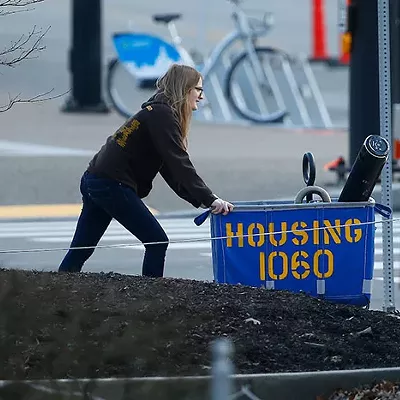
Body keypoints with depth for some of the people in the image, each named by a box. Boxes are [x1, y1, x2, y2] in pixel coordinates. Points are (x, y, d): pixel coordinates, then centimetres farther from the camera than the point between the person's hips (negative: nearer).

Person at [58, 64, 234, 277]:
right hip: (112, 185, -10)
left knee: (80, 251, 10)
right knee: (157, 242, -3)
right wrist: (210, 200, -19)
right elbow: (178, 164, -18)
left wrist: (201, 200, 10)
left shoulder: (159, 112, 19)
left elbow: (170, 168, 17)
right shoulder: (162, 115, -11)